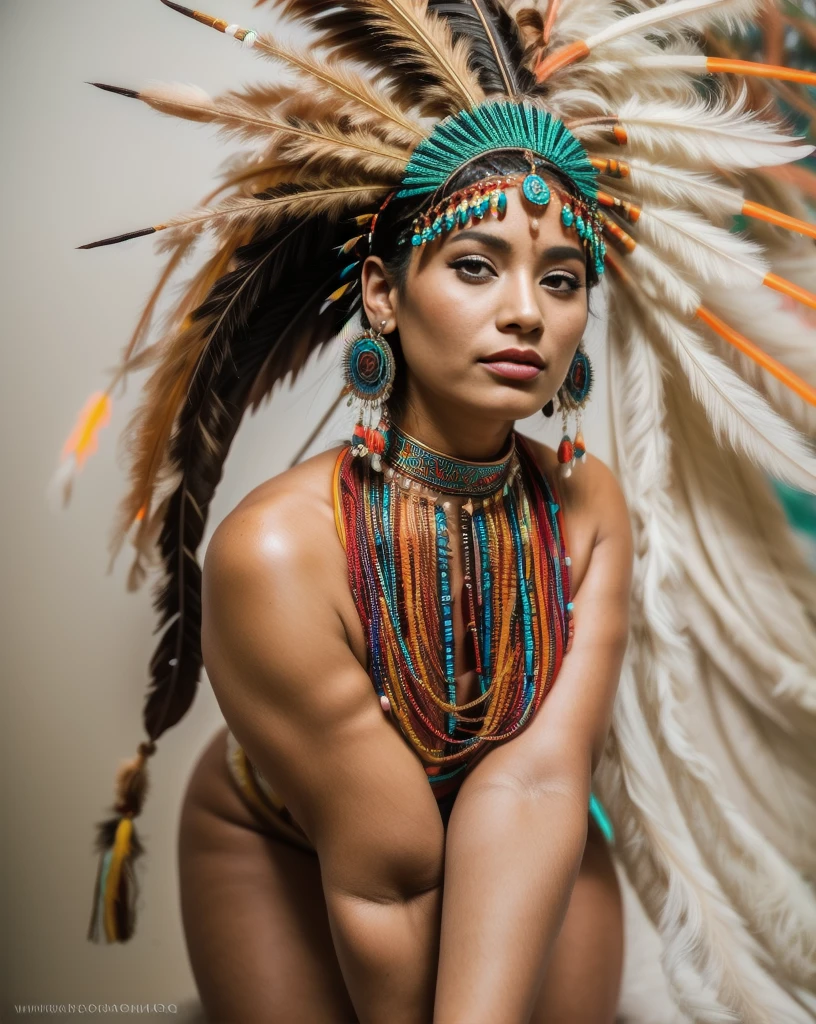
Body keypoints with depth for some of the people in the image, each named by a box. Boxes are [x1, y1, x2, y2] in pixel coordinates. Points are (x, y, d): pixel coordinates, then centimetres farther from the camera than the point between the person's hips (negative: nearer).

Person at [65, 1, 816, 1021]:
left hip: (533, 852, 3)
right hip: (284, 854, -2)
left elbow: (537, 781, -30)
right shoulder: (277, 554, -35)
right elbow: (385, 874, -28)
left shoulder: (593, 507, -22)